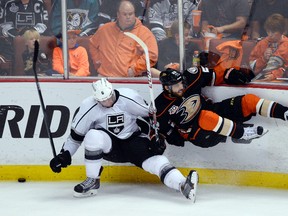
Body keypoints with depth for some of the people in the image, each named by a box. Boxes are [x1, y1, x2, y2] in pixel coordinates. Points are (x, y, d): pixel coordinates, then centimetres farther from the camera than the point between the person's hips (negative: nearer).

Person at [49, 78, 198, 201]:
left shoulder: (129, 98, -17)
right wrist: (65, 155, -10)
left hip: (132, 139, 0)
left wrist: (156, 138, -8)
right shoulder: (89, 106, -15)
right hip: (108, 145, 0)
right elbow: (77, 133, -5)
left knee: (154, 158, -28)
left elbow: (149, 116, -4)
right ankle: (92, 181, -17)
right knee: (93, 136, -33)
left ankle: (183, 185, -48)